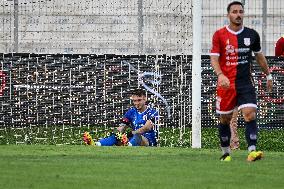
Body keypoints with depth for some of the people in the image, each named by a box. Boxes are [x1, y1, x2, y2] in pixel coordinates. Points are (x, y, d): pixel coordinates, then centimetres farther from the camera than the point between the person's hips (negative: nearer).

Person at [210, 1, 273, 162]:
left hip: (246, 83, 1)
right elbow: (214, 58, -7)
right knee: (225, 119, 8)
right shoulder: (219, 35, -3)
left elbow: (259, 56, 19)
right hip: (226, 84, -1)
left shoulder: (252, 34, 5)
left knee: (250, 115, -16)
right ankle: (226, 153, 24)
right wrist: (220, 75, -24)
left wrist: (268, 75, 23)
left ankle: (252, 151, -24)